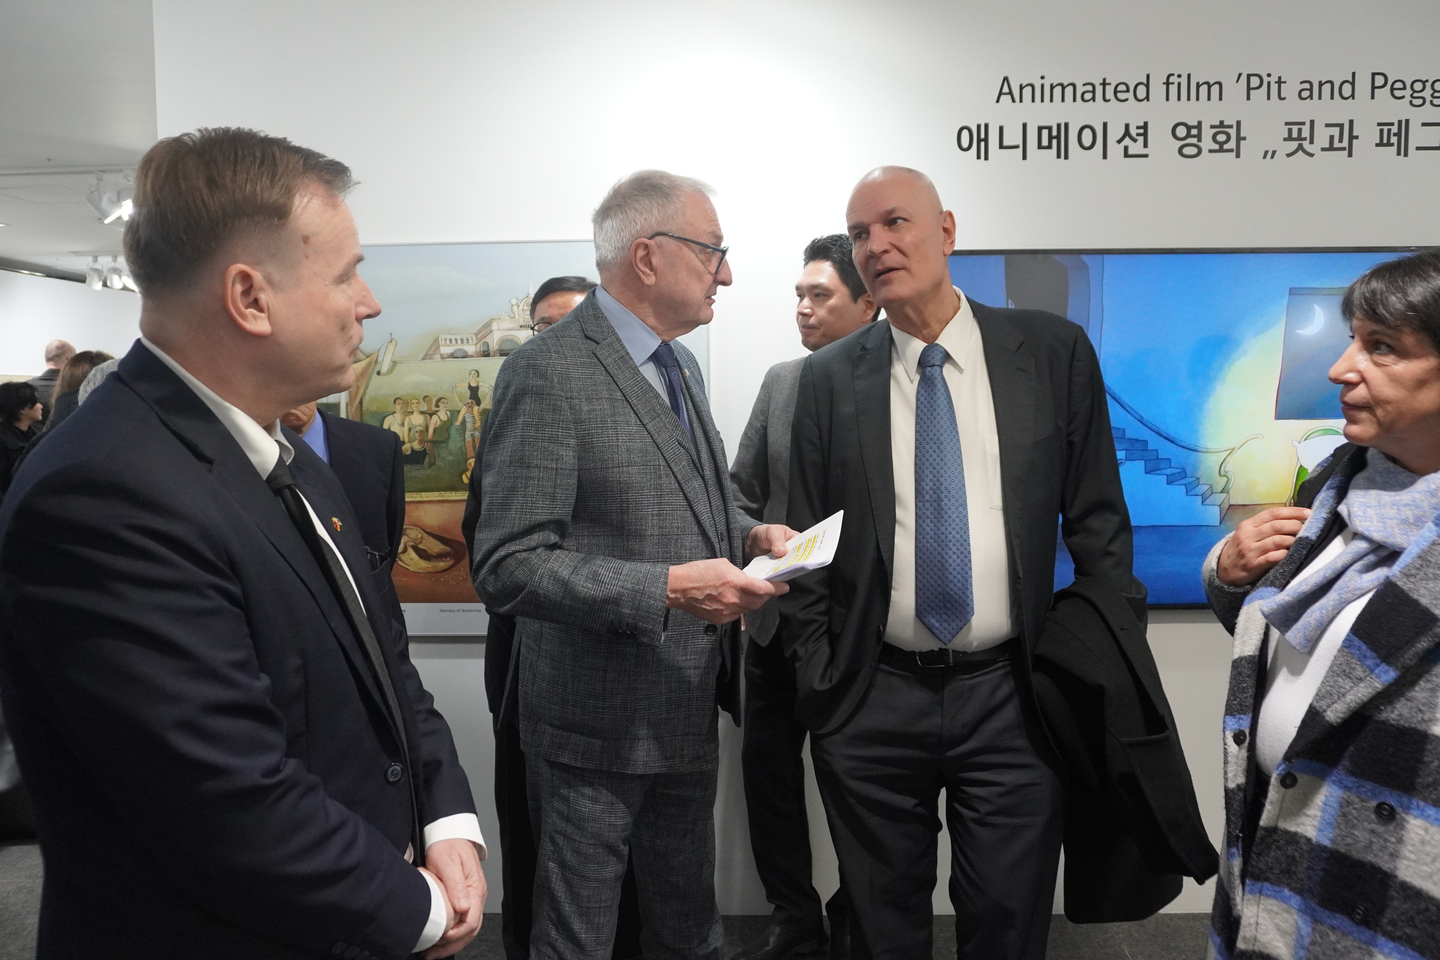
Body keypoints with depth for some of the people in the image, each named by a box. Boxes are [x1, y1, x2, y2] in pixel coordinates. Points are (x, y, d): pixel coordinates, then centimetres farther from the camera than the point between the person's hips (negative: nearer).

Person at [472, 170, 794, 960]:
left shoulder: (681, 366, 10)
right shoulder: (548, 372, -17)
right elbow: (509, 567, -21)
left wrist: (748, 534, 0)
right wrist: (668, 589, -27)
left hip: (689, 712, 8)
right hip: (599, 725, -8)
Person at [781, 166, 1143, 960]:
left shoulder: (1053, 351, -1)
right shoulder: (827, 378, 0)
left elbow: (1097, 517, 2)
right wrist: (814, 678, 0)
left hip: (1012, 696, 0)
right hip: (870, 701, 1)